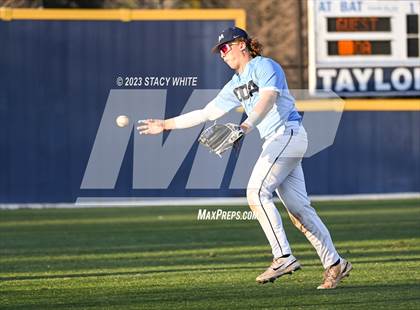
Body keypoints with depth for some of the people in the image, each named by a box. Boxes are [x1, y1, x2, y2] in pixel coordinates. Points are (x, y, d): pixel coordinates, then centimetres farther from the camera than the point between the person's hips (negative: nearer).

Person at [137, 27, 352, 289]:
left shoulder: (264, 66, -3)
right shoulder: (235, 85, 23)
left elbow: (268, 98, -22)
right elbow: (206, 113, 27)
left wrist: (249, 125, -39)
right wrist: (166, 125, 27)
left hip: (288, 133, -8)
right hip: (275, 143, 8)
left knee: (257, 192, -19)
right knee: (298, 208, 3)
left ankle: (284, 257, -23)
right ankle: (334, 264, 4)